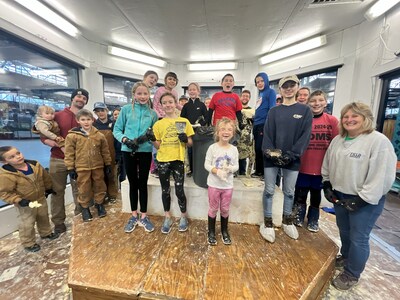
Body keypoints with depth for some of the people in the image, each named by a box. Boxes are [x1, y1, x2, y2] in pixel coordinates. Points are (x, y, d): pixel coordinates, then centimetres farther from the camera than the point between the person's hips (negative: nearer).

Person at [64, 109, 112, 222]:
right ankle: (85, 208, 31)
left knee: (100, 187, 14)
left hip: (98, 167, 2)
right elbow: (69, 154, -2)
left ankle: (99, 204, 35)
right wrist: (70, 168, -3)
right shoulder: (72, 136, -5)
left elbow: (105, 152, 5)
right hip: (81, 168, -1)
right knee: (84, 189, 11)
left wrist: (108, 165, 6)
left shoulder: (99, 135, -1)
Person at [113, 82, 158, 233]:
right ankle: (134, 216, 29)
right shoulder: (126, 109, 1)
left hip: (145, 151, 0)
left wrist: (147, 137, -14)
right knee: (133, 183, 12)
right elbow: (116, 129, 2)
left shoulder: (153, 113, 5)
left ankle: (143, 216, 23)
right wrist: (125, 140, -16)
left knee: (143, 183, 8)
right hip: (128, 151, 0)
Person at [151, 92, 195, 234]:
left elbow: (190, 143, 4)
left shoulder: (184, 122, 1)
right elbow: (157, 146, 4)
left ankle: (184, 217, 29)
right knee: (165, 190, 13)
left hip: (178, 160, -1)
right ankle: (167, 218, 32)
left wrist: (185, 139, -16)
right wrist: (151, 139, -15)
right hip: (163, 160, 2)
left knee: (179, 190, 3)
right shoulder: (158, 124, 3)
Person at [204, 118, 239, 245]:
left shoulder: (234, 149, -2)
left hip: (228, 185, 2)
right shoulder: (212, 147, -10)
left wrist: (229, 168, -20)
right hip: (214, 184, -2)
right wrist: (216, 171, -24)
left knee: (225, 209, 17)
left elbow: (236, 166, 1)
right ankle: (211, 232, 34)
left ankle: (224, 231, 39)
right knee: (213, 209, 13)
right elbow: (206, 165, -9)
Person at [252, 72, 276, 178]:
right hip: (257, 125, 8)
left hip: (264, 125, -8)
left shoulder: (270, 92, -2)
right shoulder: (260, 93, 20)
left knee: (262, 149, -4)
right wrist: (254, 123, 16)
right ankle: (258, 171, 23)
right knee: (257, 149, 11)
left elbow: (272, 110, -11)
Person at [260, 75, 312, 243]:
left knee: (289, 192, 14)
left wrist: (291, 155, -15)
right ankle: (268, 223, 22)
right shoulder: (273, 111, 6)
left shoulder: (305, 111, 3)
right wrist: (271, 153, -14)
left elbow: (305, 136, -5)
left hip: (292, 159, 0)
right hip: (271, 158, 1)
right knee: (269, 191, 6)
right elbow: (267, 133, -1)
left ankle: (287, 221, 35)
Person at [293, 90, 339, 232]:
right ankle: (299, 216, 34)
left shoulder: (332, 120, -3)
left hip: (322, 166, 1)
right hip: (303, 166, 0)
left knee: (316, 194, 17)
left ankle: (313, 220, 37)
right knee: (300, 193, 12)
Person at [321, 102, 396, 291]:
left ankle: (352, 275, 26)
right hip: (340, 196, 6)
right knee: (344, 231, 22)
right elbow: (327, 165, 14)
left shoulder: (378, 141, -16)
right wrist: (327, 185, 7)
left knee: (358, 238, 7)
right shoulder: (337, 140, 6)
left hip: (365, 201, -6)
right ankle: (345, 257, 46)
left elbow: (382, 176, -20)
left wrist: (362, 199, -20)